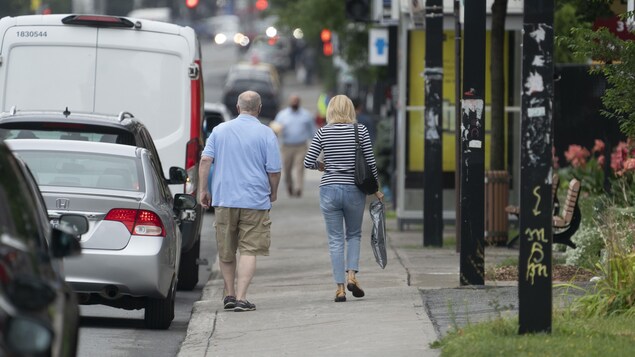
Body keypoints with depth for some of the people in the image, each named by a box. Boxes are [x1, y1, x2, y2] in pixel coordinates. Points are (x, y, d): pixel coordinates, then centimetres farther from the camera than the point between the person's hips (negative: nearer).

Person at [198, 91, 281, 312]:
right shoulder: (265, 134, -3)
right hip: (255, 200, -3)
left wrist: (203, 190, 1)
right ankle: (241, 298, -12)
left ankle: (229, 294, 22)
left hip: (224, 200, 3)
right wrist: (273, 194, 12)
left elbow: (205, 160, -2)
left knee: (226, 251, 15)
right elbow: (274, 170, -5)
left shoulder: (220, 130, 6)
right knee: (249, 250, -2)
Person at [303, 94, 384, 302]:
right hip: (354, 190, 0)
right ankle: (351, 274, -1)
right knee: (354, 235, 18)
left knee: (335, 239, 5)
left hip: (329, 190, 0)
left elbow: (308, 162, -3)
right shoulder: (360, 131, -2)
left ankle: (340, 287, 1)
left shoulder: (323, 132, -2)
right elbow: (370, 163, -1)